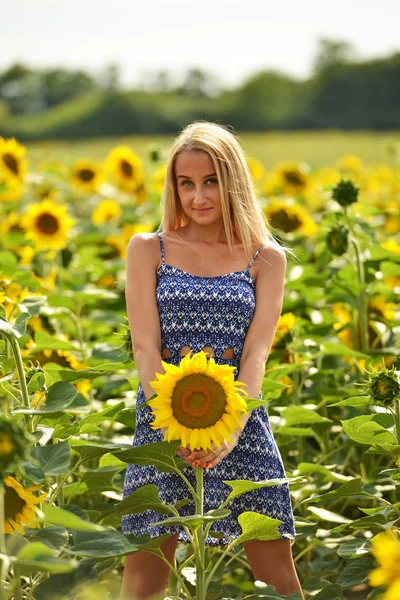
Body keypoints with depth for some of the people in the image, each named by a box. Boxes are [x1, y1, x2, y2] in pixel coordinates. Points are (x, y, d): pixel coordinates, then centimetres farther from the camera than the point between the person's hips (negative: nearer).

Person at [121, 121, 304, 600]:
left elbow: (256, 353, -4)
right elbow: (145, 347, -4)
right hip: (162, 421, 0)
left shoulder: (266, 258, 6)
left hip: (240, 424, 0)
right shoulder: (148, 249, 6)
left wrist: (230, 430, -20)